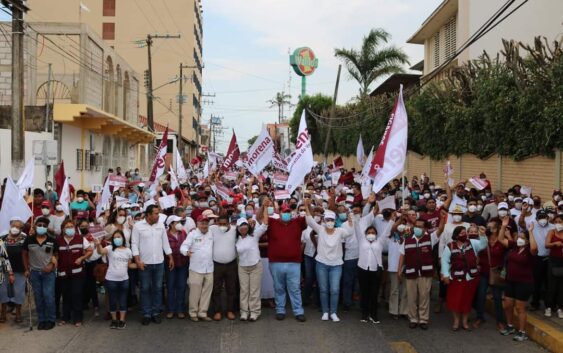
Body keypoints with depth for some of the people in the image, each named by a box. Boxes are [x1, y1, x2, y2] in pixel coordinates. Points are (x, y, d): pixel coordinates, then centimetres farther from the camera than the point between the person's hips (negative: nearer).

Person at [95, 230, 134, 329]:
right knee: (112, 300, 9)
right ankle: (114, 320, 23)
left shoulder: (127, 250, 5)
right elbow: (101, 251, -27)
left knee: (123, 300, 8)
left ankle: (122, 320, 18)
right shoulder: (110, 248, -6)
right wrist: (98, 245, -47)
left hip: (124, 279, 2)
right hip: (111, 279, -2)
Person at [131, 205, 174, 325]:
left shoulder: (161, 225, 4)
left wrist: (171, 258, 8)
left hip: (159, 262, 3)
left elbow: (165, 243, 10)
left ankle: (156, 312, 18)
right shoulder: (138, 226, -7)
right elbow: (134, 244, -7)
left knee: (158, 288, 8)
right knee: (145, 289, 5)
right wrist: (138, 260, -14)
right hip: (144, 263, -3)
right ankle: (146, 314, 14)